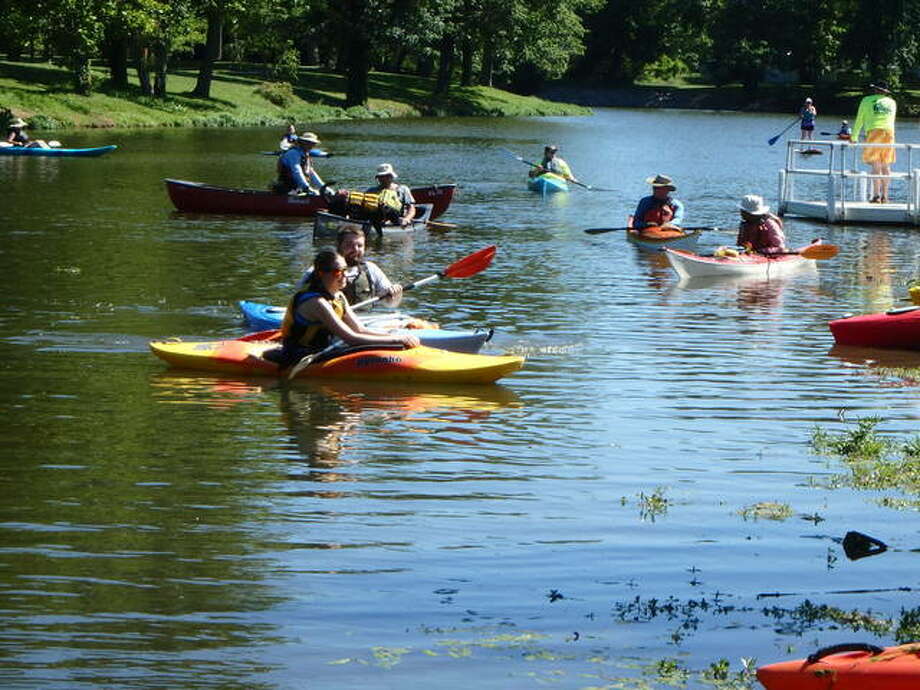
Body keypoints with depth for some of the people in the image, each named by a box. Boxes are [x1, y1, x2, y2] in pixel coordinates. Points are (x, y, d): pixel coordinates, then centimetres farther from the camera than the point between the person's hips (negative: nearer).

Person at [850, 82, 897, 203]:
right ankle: (884, 196, 2)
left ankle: (876, 196, -15)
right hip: (889, 133, 3)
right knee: (886, 166, 6)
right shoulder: (892, 102, 20)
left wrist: (854, 137, 22)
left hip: (874, 131, -3)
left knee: (876, 166, -7)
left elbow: (859, 120, 13)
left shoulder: (867, 101, 10)